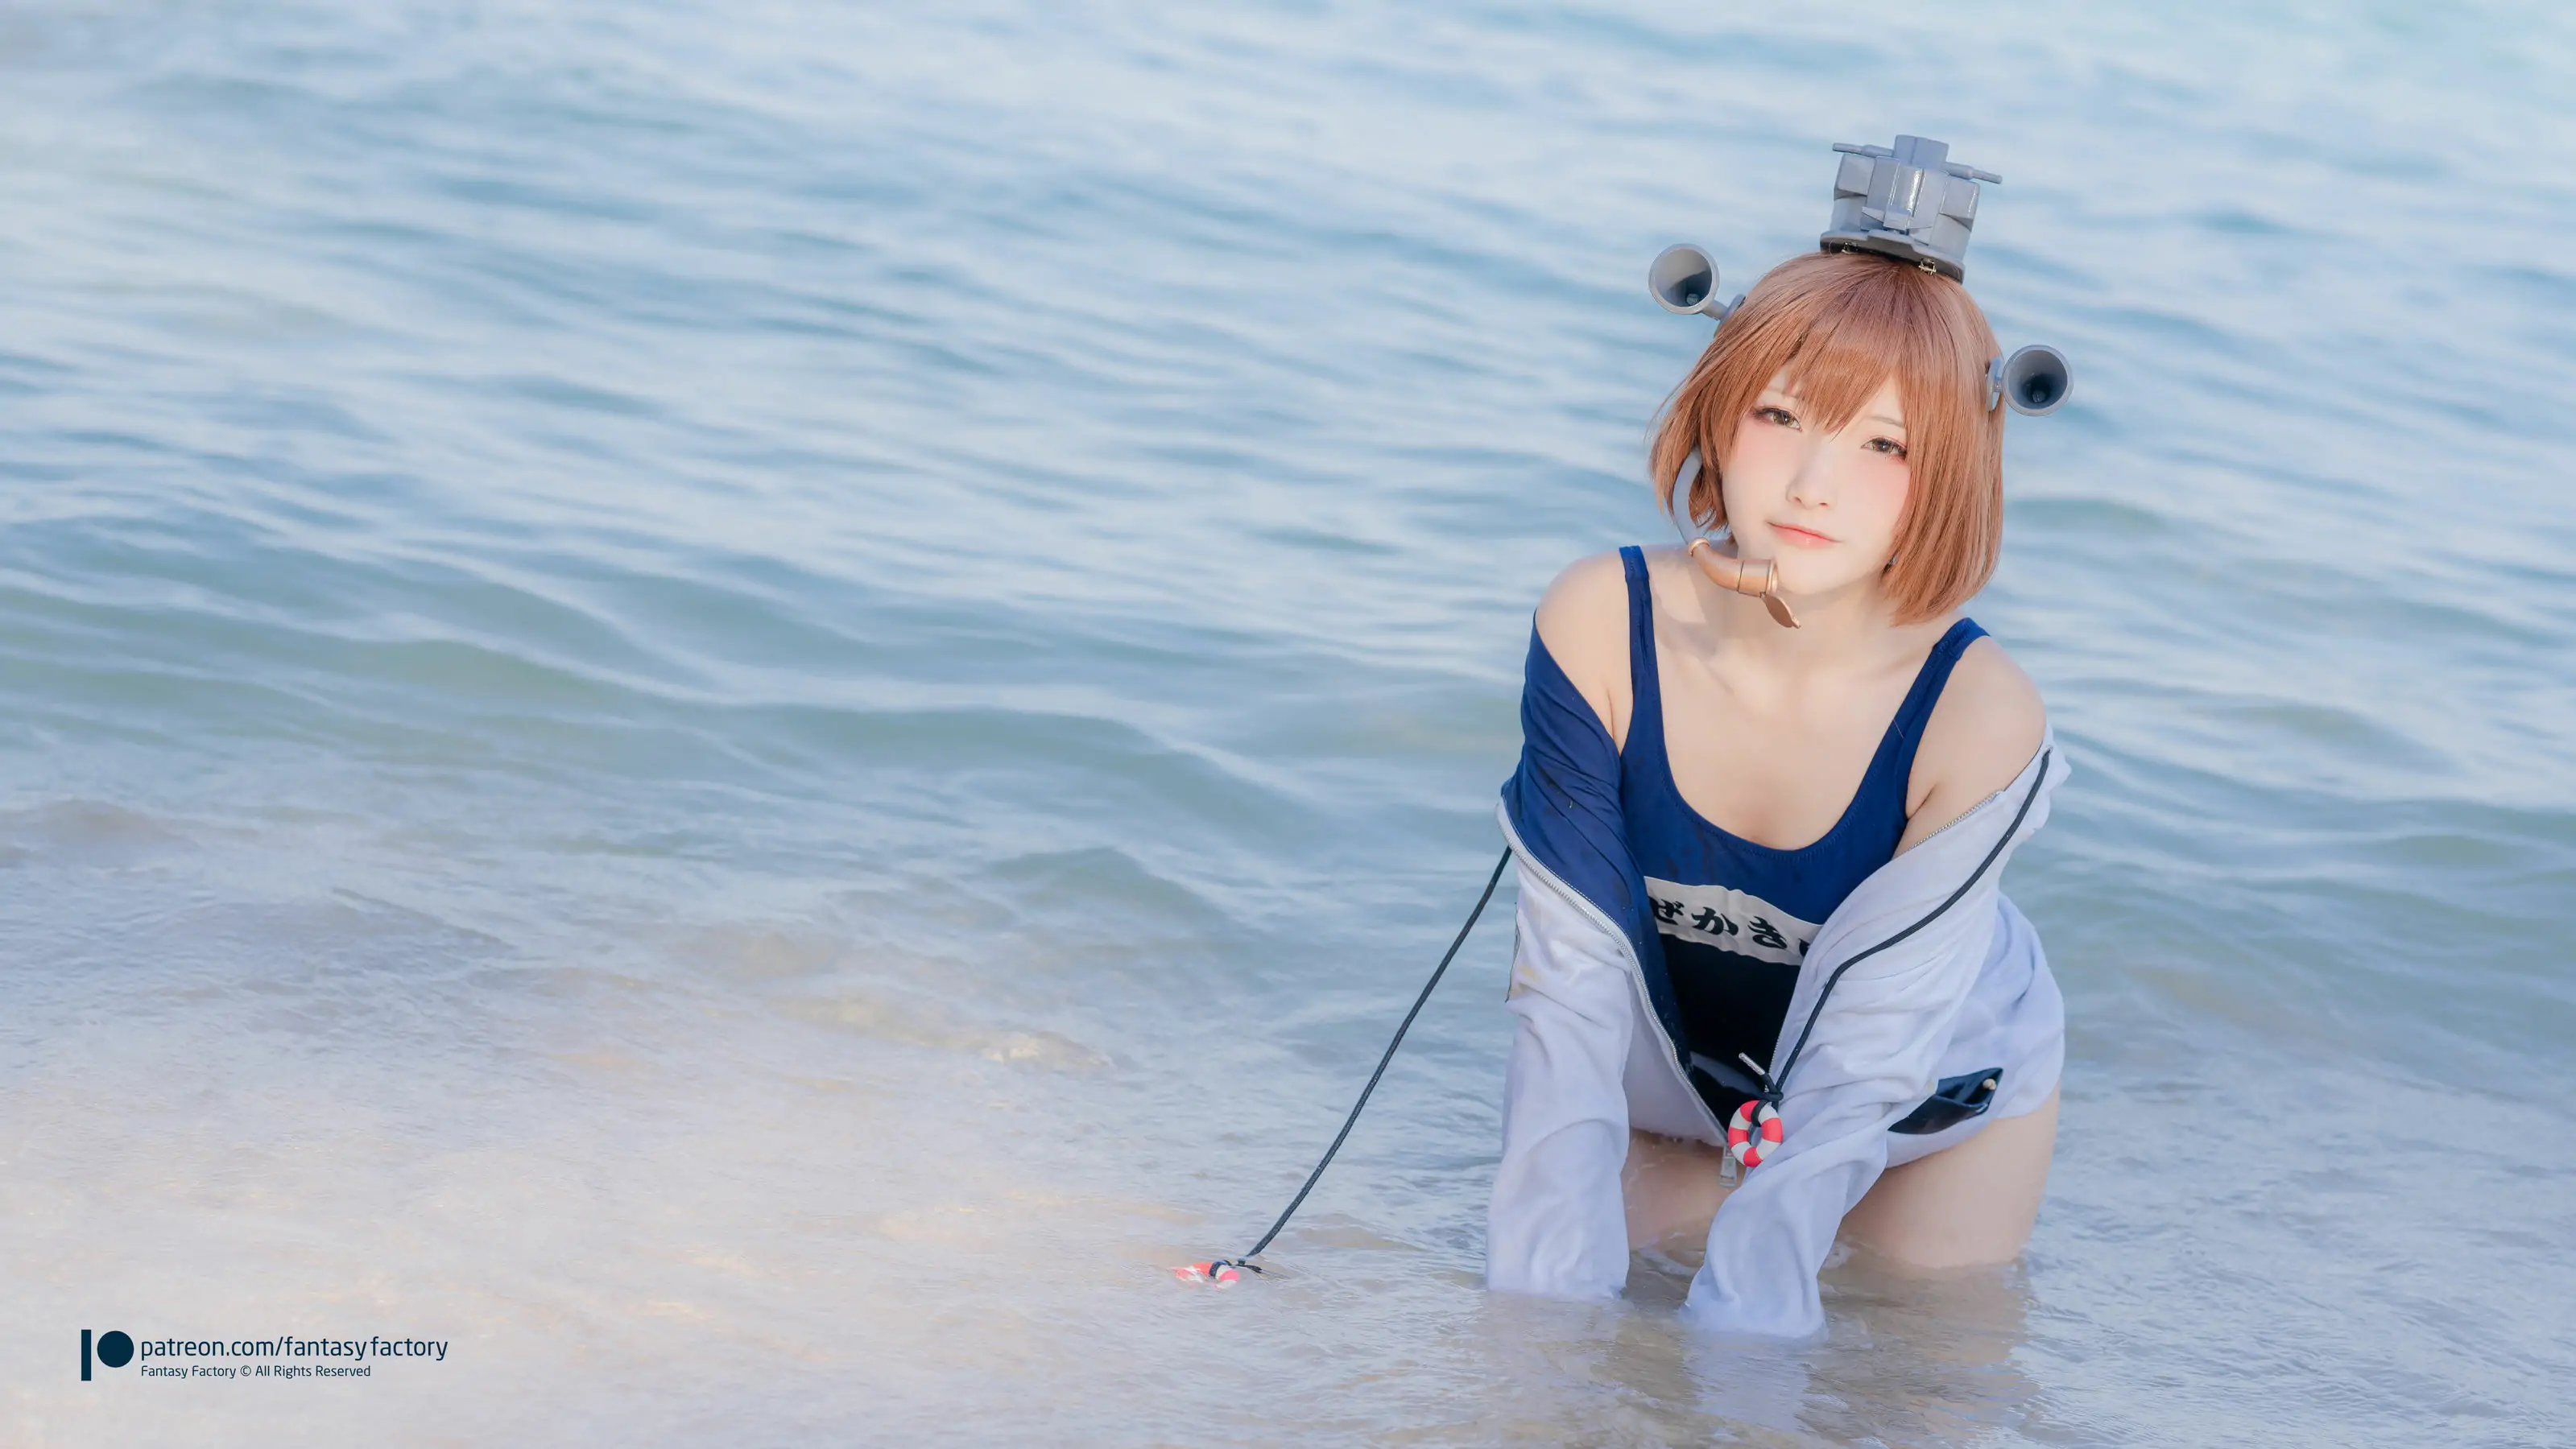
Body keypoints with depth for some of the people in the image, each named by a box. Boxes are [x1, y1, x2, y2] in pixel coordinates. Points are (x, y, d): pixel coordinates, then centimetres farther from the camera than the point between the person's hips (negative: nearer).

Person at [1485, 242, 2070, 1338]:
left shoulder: (1978, 717, -35)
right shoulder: (1602, 626, -30)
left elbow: (1858, 1068, -31)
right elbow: (1571, 978, -25)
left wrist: (1731, 1331, -36)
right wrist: (1547, 1292, -31)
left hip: (1932, 1095, -1)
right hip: (1677, 1066, 1)